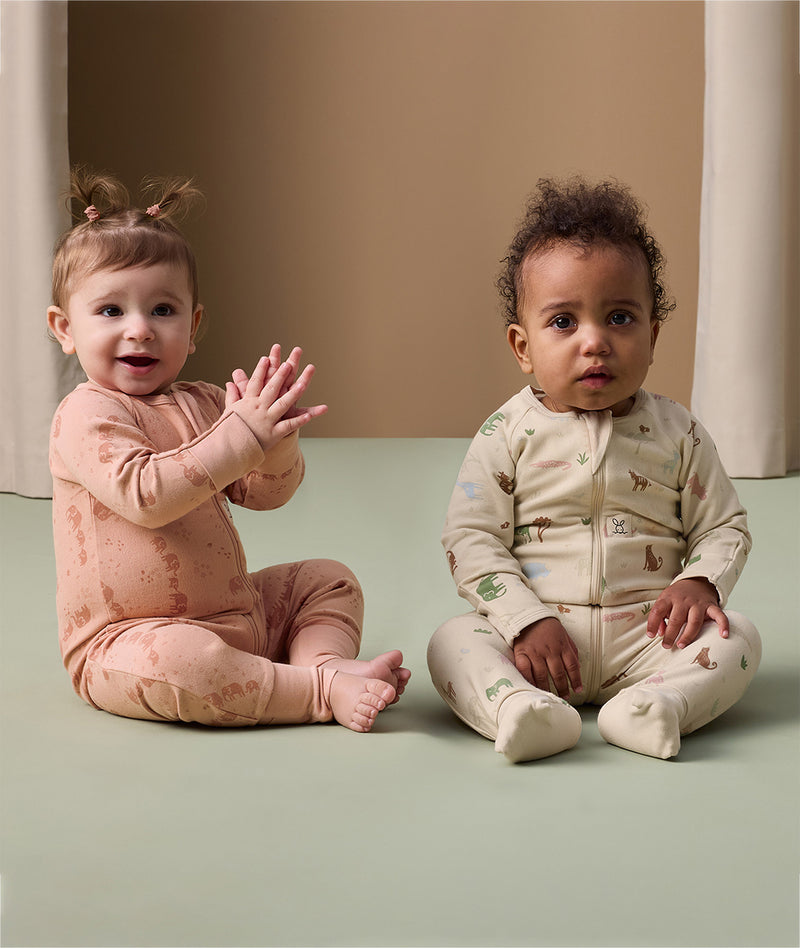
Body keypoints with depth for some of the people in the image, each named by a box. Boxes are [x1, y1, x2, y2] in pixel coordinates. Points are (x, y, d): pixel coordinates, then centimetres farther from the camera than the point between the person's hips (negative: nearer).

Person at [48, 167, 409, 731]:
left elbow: (267, 493, 4)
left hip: (236, 616, 8)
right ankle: (324, 692, -28)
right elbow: (145, 496, -30)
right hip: (123, 641, -8)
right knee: (175, 659, -40)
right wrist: (241, 436, -32)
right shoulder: (87, 415, -14)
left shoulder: (204, 405, 10)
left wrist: (277, 436, -18)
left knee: (330, 580, 10)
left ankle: (326, 661, -17)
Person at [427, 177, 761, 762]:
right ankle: (519, 708, -50)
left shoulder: (677, 433, 4)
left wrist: (700, 582, -13)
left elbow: (724, 526, 10)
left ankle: (649, 708, -43)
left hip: (645, 635, 1)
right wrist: (526, 622, -16)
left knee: (739, 640, -21)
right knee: (453, 641, -25)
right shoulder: (509, 434, -1)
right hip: (535, 636, -1)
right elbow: (472, 539, -4)